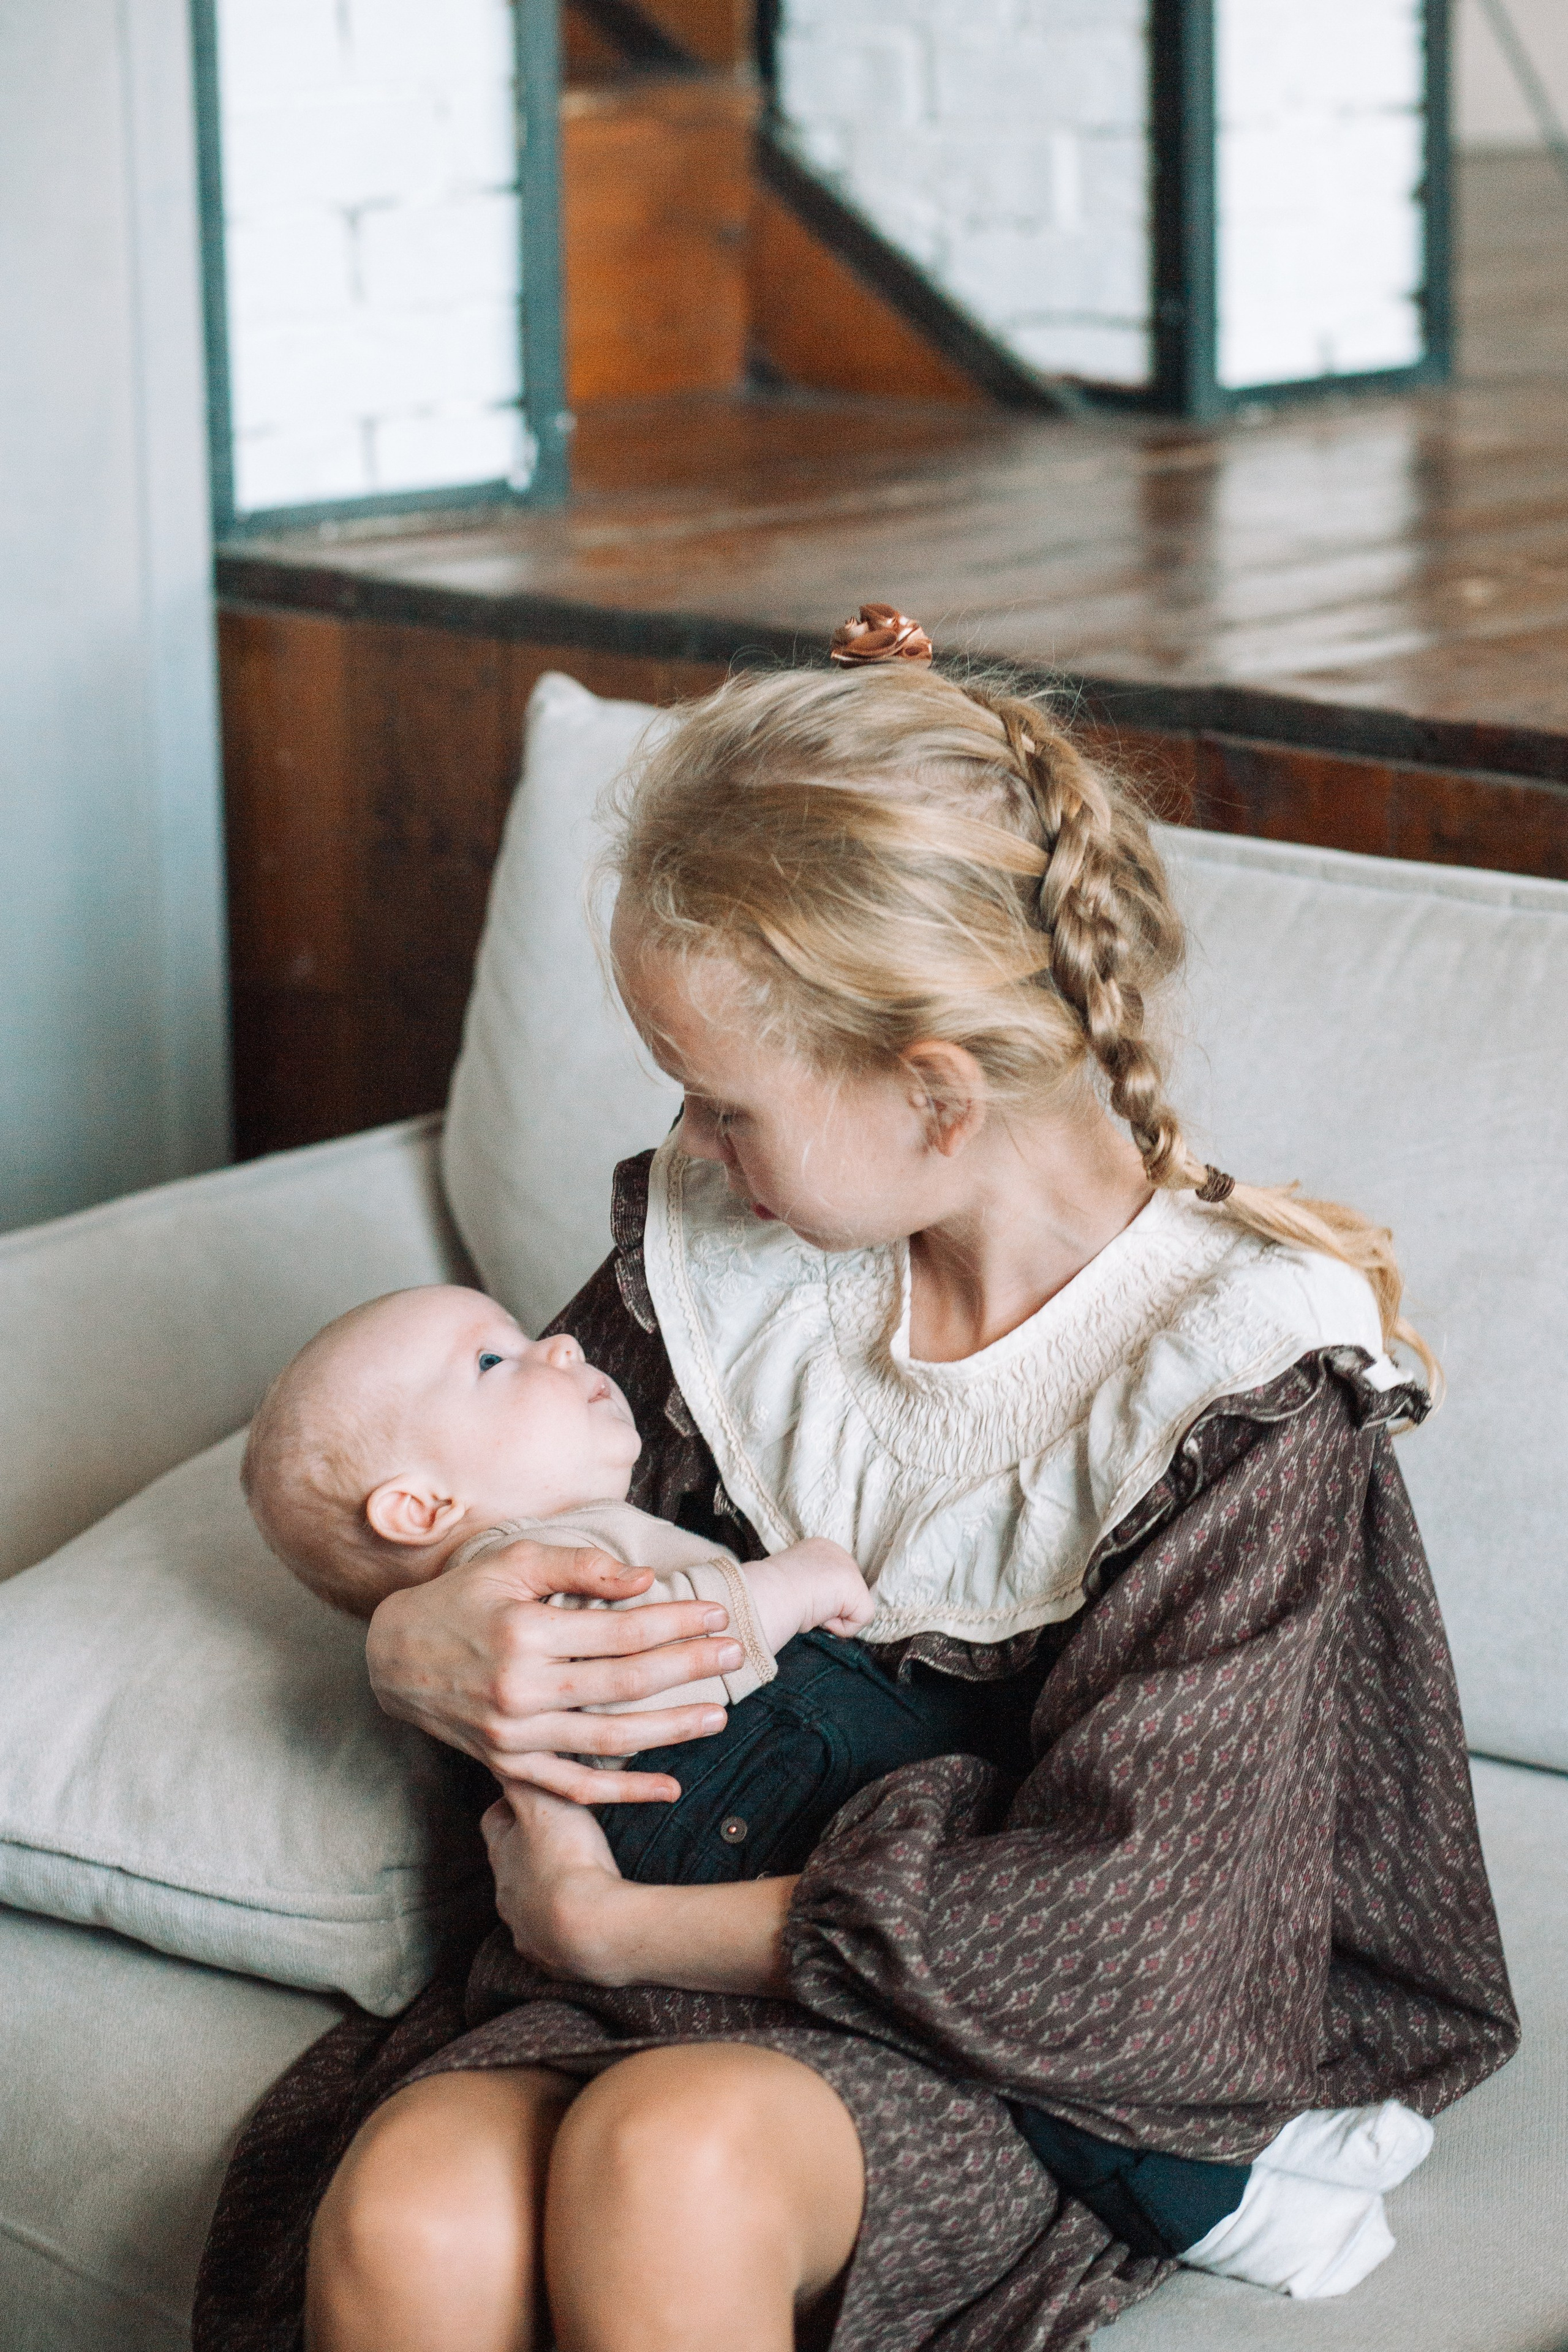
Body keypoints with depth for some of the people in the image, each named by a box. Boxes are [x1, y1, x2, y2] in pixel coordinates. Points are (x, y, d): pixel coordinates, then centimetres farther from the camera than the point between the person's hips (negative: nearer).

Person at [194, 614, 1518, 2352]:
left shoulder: (1241, 1379, -15)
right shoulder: (716, 1250, 0)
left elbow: (1119, 1929, -18)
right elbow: (480, 1536, 14)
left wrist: (613, 1929, -16)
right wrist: (425, 1651, -13)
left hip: (1044, 2070, -3)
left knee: (665, 2153, -36)